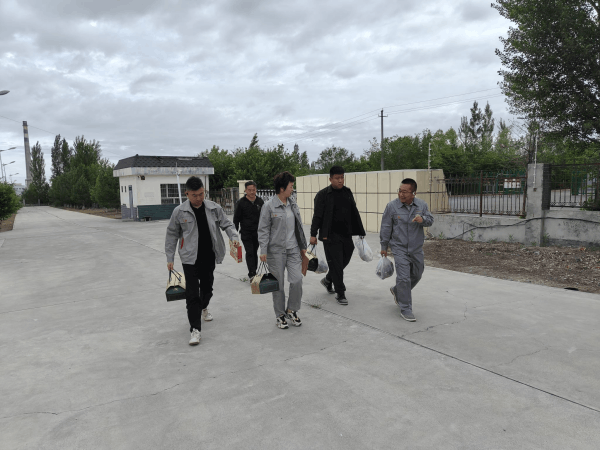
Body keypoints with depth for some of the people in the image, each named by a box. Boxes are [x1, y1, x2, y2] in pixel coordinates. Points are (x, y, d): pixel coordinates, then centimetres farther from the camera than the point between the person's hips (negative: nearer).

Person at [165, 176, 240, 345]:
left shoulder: (214, 208, -3)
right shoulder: (179, 212, -7)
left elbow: (226, 224, 5)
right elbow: (172, 235, 1)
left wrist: (234, 237, -15)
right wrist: (170, 258, 0)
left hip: (209, 256, 3)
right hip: (190, 258, -3)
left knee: (207, 286, 20)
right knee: (192, 293, -6)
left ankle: (204, 308, 52)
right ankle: (195, 329, 0)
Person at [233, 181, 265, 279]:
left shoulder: (260, 201, 6)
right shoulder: (241, 202, -3)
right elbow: (236, 219, 1)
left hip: (257, 232, 4)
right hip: (246, 233, -3)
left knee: (255, 252, 11)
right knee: (249, 252, -10)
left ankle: (254, 273, 21)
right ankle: (251, 274, -11)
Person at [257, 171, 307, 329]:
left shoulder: (293, 205, 9)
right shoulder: (269, 206, -9)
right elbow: (263, 230, -8)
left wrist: (303, 246, 18)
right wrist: (263, 251, -14)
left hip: (293, 250, 5)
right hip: (276, 251, -4)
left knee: (297, 280, -4)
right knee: (278, 285, 5)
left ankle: (292, 310, 19)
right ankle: (280, 315, 22)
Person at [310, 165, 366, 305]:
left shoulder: (348, 192, 11)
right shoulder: (323, 194, -7)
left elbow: (354, 213, 16)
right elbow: (317, 215, -8)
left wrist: (360, 232, 16)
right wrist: (313, 234, -12)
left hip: (346, 235, 6)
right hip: (331, 236, -6)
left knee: (344, 260, 14)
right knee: (336, 264, -2)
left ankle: (328, 280, 39)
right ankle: (340, 294, 10)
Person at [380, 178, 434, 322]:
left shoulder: (421, 205, 0)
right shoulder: (392, 206, -10)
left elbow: (430, 221, 2)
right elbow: (385, 227, -4)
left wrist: (422, 219, -22)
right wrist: (384, 247, 0)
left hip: (417, 248, 5)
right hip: (399, 248, -5)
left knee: (416, 275, 17)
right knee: (404, 278, -9)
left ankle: (397, 291, 42)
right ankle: (405, 309, 2)